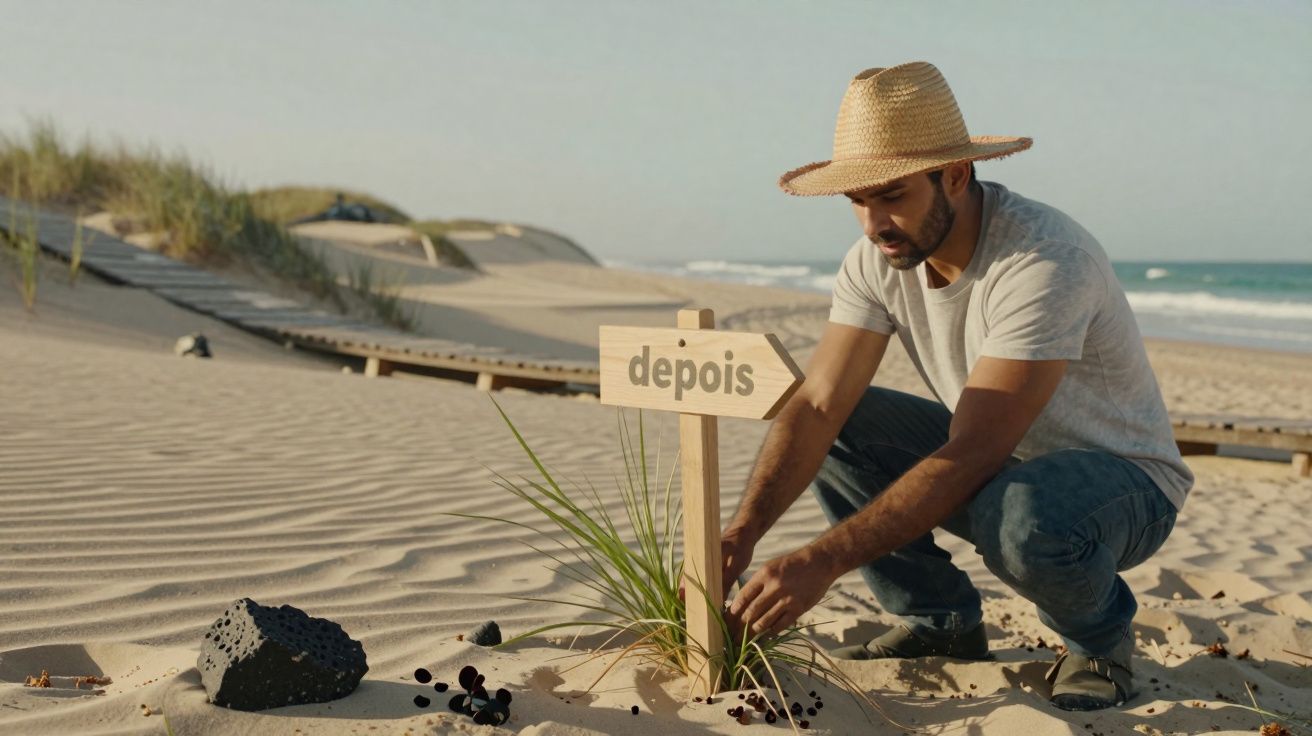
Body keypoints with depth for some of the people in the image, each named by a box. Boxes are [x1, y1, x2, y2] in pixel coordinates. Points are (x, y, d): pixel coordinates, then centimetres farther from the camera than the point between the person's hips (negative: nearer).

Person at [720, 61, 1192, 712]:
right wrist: (742, 532, -33)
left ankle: (1100, 634, -4)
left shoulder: (1044, 262, -32)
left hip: (1122, 479, -6)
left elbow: (968, 458, -37)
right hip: (997, 462, 7)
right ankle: (941, 623, 4)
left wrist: (824, 559, -42)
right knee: (832, 430, -10)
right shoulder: (878, 258, -11)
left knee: (1016, 513, -39)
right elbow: (816, 406, -17)